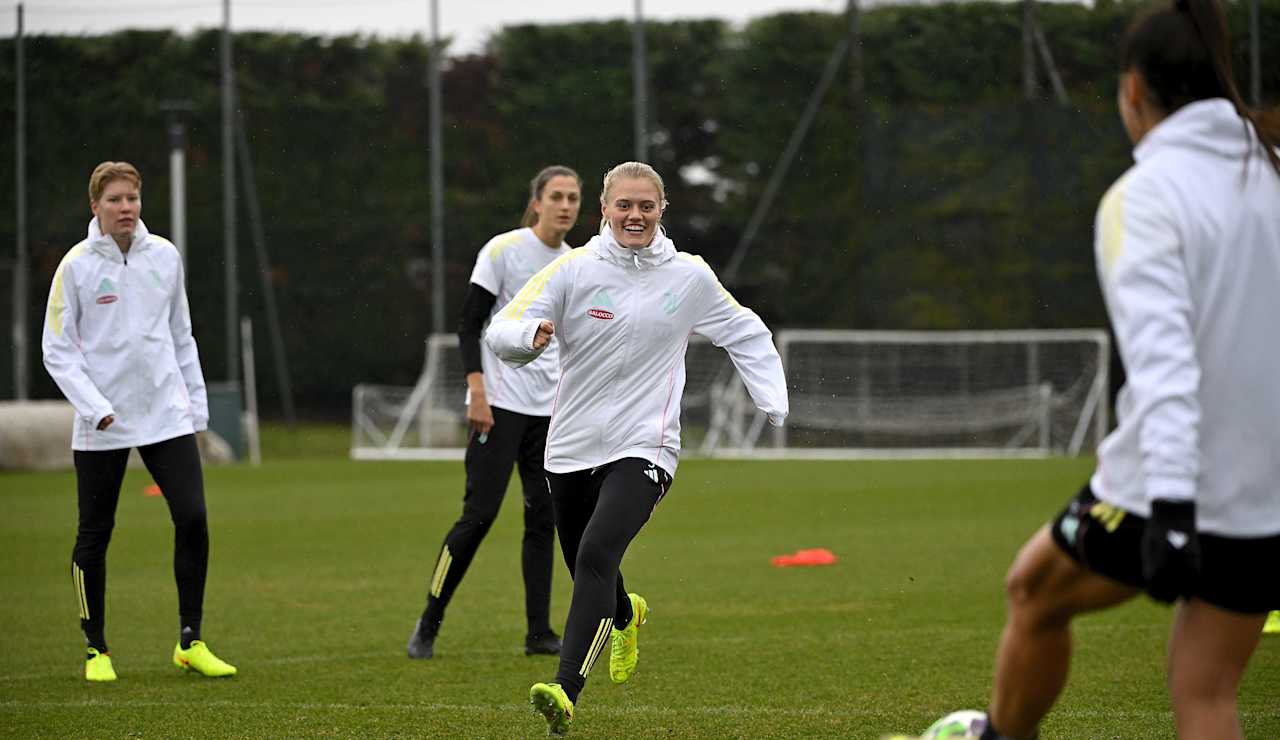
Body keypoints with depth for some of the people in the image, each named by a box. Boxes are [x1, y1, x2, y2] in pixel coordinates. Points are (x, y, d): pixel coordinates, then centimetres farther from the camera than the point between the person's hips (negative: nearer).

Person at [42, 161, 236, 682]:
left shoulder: (165, 256, 6)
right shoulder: (77, 265, -5)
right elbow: (57, 349, -5)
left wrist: (196, 400, 12)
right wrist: (94, 407, -16)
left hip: (167, 415, 3)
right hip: (102, 425, -3)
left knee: (192, 519, -8)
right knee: (95, 535, 3)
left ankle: (190, 643, 3)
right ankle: (96, 649, 17)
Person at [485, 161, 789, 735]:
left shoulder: (689, 277, 2)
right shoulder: (575, 269, -1)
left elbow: (746, 334, 17)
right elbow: (501, 334, -6)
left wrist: (774, 403, 5)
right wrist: (531, 334, -29)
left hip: (644, 447, -2)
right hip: (571, 448, 3)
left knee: (596, 554, -24)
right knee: (587, 570, 16)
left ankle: (566, 693, -32)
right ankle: (627, 617, 55)